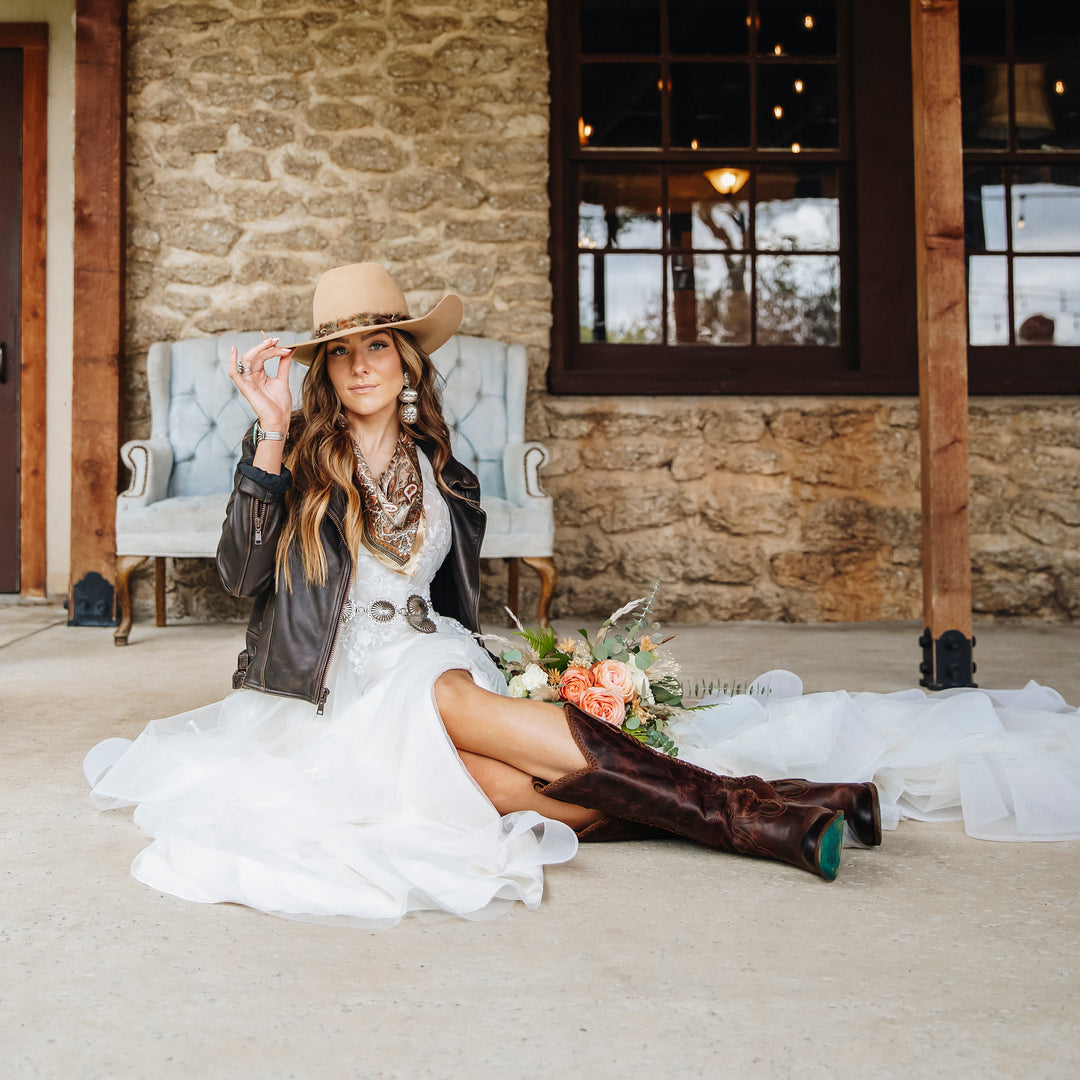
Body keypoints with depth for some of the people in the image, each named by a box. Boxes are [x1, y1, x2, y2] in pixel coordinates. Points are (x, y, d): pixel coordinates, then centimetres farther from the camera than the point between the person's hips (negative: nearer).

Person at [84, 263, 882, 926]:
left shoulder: (445, 477, 13)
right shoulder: (293, 455, 1)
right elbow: (242, 575, -13)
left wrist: (484, 680, 3)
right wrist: (273, 434, -18)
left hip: (431, 674, 3)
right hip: (331, 697, -3)